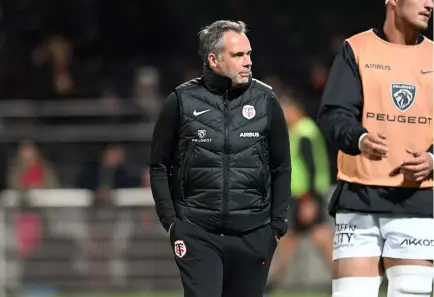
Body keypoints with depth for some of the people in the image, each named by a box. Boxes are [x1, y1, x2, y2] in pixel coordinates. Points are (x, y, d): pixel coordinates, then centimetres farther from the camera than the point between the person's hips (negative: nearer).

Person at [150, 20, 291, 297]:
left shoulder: (265, 100, 4)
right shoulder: (182, 101, 0)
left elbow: (282, 167, 10)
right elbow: (160, 166, 7)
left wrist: (278, 224, 5)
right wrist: (170, 220, 0)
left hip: (253, 234, 2)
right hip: (197, 233, -2)